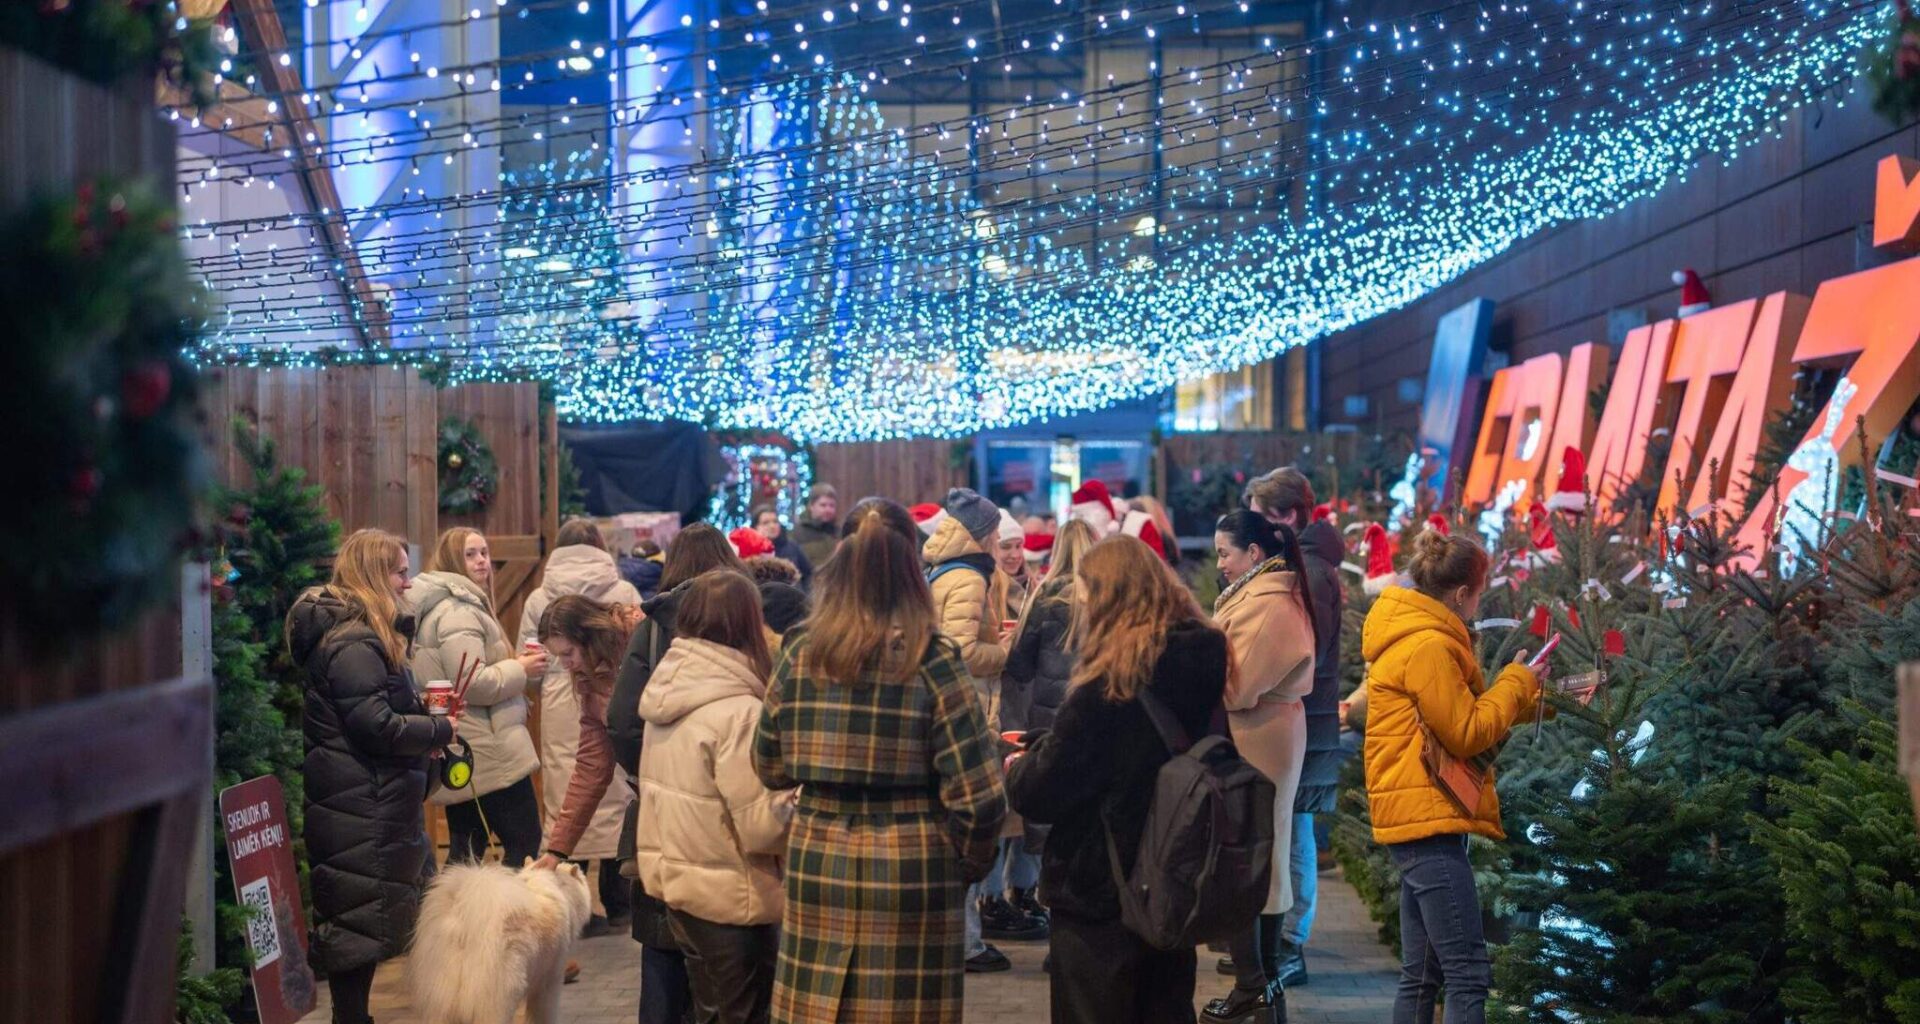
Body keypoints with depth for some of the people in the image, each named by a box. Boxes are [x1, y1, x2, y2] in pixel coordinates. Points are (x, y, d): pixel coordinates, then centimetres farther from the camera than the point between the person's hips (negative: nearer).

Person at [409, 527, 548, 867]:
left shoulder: (441, 605, 17)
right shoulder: (458, 612, -16)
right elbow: (472, 684, -23)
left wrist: (513, 666, 16)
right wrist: (520, 670, -11)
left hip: (460, 758, 10)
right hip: (488, 754, -10)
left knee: (466, 850, 14)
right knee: (526, 843, -7)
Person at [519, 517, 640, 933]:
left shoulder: (539, 599, 1)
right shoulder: (624, 592, -2)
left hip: (561, 715, 0)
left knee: (565, 806, 6)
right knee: (615, 801, 9)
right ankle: (617, 905, 16)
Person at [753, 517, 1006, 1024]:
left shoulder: (799, 655, 1)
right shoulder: (933, 661, -8)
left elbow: (770, 770, 12)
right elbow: (978, 797, -11)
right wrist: (969, 865, 5)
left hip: (816, 864, 3)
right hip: (910, 873, -3)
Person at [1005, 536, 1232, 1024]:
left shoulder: (1108, 684, -22)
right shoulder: (1207, 658, 0)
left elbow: (1044, 790, -17)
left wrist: (1017, 770, 5)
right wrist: (1039, 745, 11)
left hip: (1099, 890, -7)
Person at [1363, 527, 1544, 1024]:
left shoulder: (1418, 637, 17)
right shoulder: (1427, 645, -15)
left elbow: (1457, 715, 21)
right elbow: (1467, 732, -15)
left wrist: (1528, 695, 17)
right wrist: (1516, 683, -3)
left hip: (1419, 820, 11)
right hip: (1429, 819, -11)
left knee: (1421, 974, 12)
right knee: (1469, 974, -12)